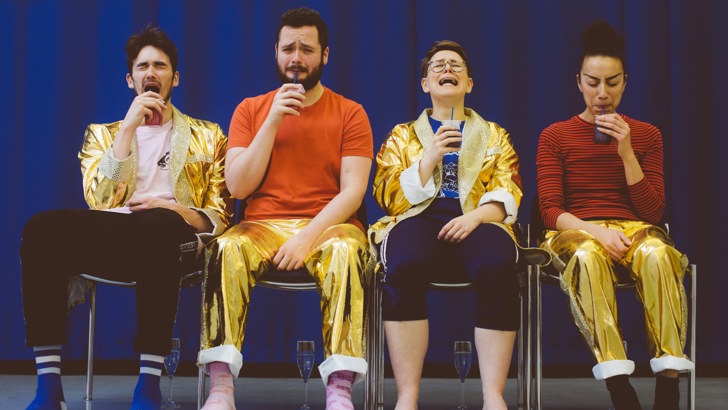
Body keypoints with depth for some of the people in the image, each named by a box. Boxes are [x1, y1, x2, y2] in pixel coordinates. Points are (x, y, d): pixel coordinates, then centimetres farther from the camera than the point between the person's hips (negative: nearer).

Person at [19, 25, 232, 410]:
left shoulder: (207, 136, 19)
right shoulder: (103, 133, 22)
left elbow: (219, 217, 12)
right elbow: (100, 201, 3)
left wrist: (172, 209, -10)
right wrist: (128, 127, -2)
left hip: (173, 236, -2)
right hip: (112, 235, 2)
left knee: (158, 223, -41)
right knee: (42, 227, -31)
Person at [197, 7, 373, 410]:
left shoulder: (349, 113, 6)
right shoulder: (251, 110, 12)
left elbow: (352, 190, -4)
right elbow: (238, 187, 1)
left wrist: (310, 236, -20)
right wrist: (273, 122, -7)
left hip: (328, 226, -1)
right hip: (263, 225, 1)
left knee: (347, 252, -36)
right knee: (226, 249, -32)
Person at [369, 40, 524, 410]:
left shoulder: (494, 135, 22)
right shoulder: (402, 135, 21)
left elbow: (507, 196, 8)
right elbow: (389, 197, 8)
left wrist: (476, 216, -14)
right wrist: (430, 157, -5)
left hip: (475, 222, 1)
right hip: (419, 219, 0)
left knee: (499, 268, -37)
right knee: (405, 267, -38)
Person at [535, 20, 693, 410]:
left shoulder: (645, 135, 13)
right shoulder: (555, 136, 8)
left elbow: (652, 211, 5)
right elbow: (550, 210, -1)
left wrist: (625, 151, -7)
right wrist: (596, 231, -21)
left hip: (633, 229, 1)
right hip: (576, 232, -1)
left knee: (657, 254, -37)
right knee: (588, 257, -40)